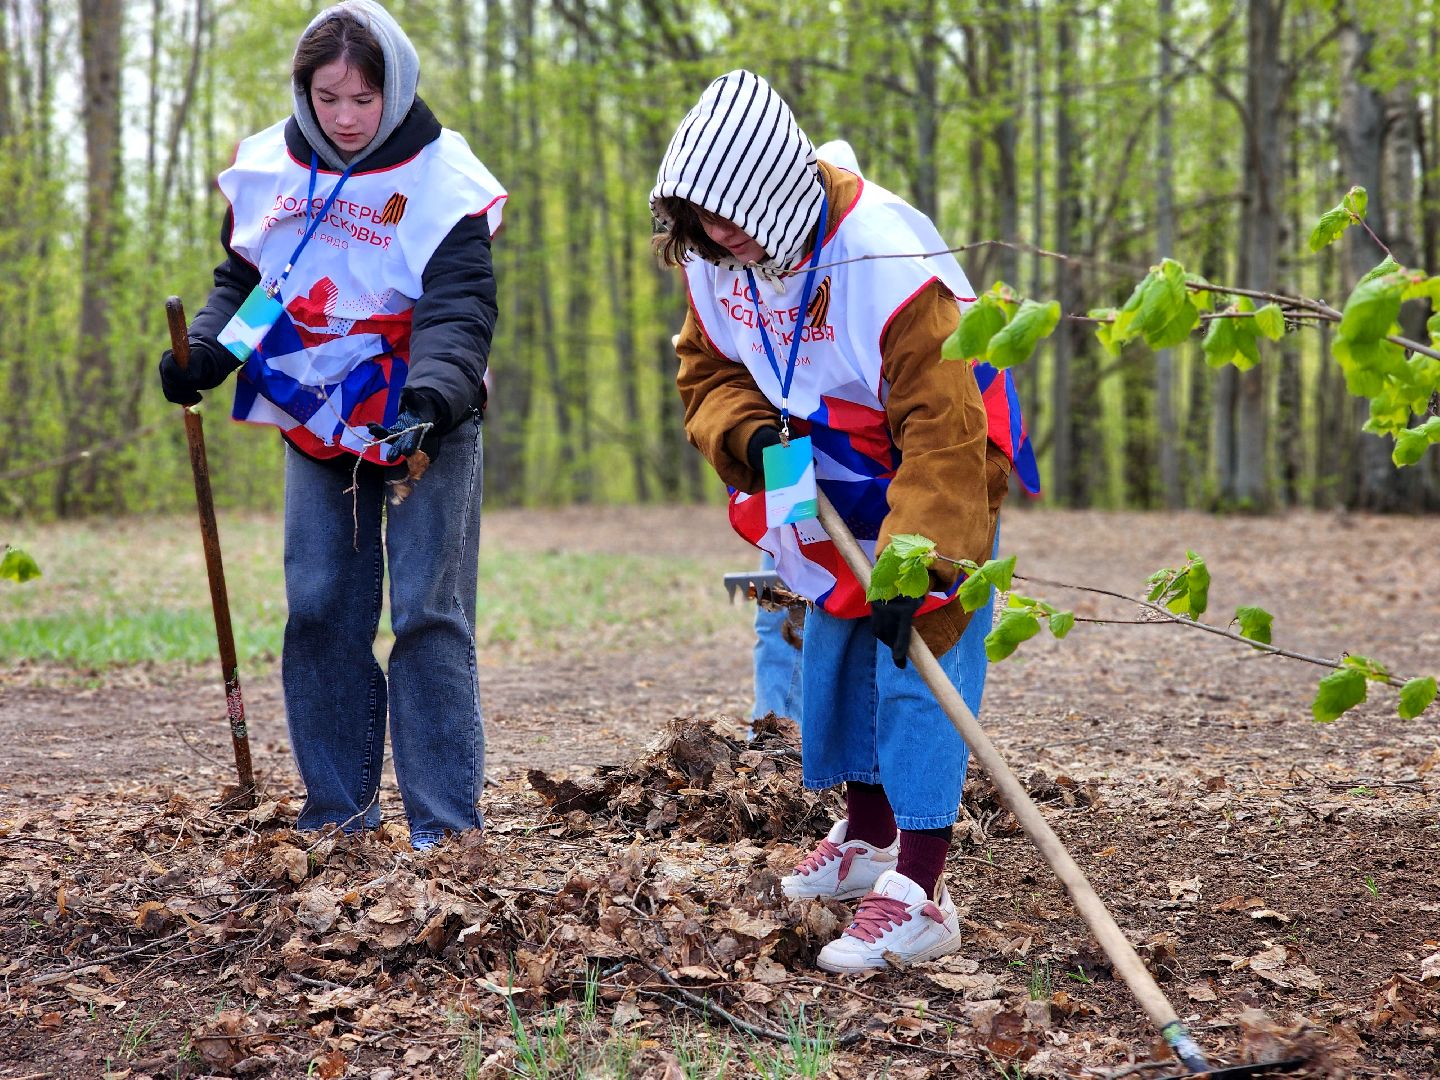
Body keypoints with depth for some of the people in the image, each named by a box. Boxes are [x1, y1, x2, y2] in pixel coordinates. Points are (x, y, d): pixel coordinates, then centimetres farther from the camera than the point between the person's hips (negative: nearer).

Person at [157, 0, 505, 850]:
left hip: (425, 427, -4)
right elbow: (242, 282, 12)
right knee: (320, 611, 5)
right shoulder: (268, 168, 0)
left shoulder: (442, 180, -14)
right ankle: (339, 806, 16)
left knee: (428, 613, -7)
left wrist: (431, 398, -39)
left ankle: (445, 819, -2)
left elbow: (459, 309, -22)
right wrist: (204, 352, -6)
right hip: (315, 422, 5)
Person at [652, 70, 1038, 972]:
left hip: (946, 483, -7)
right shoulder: (711, 260, -12)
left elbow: (943, 431, -35)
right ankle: (867, 839, 33)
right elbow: (712, 369, 5)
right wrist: (747, 432, -18)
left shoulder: (887, 262, -35)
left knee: (919, 658, -15)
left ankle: (919, 894, -17)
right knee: (835, 649, 13)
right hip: (839, 490, 8)